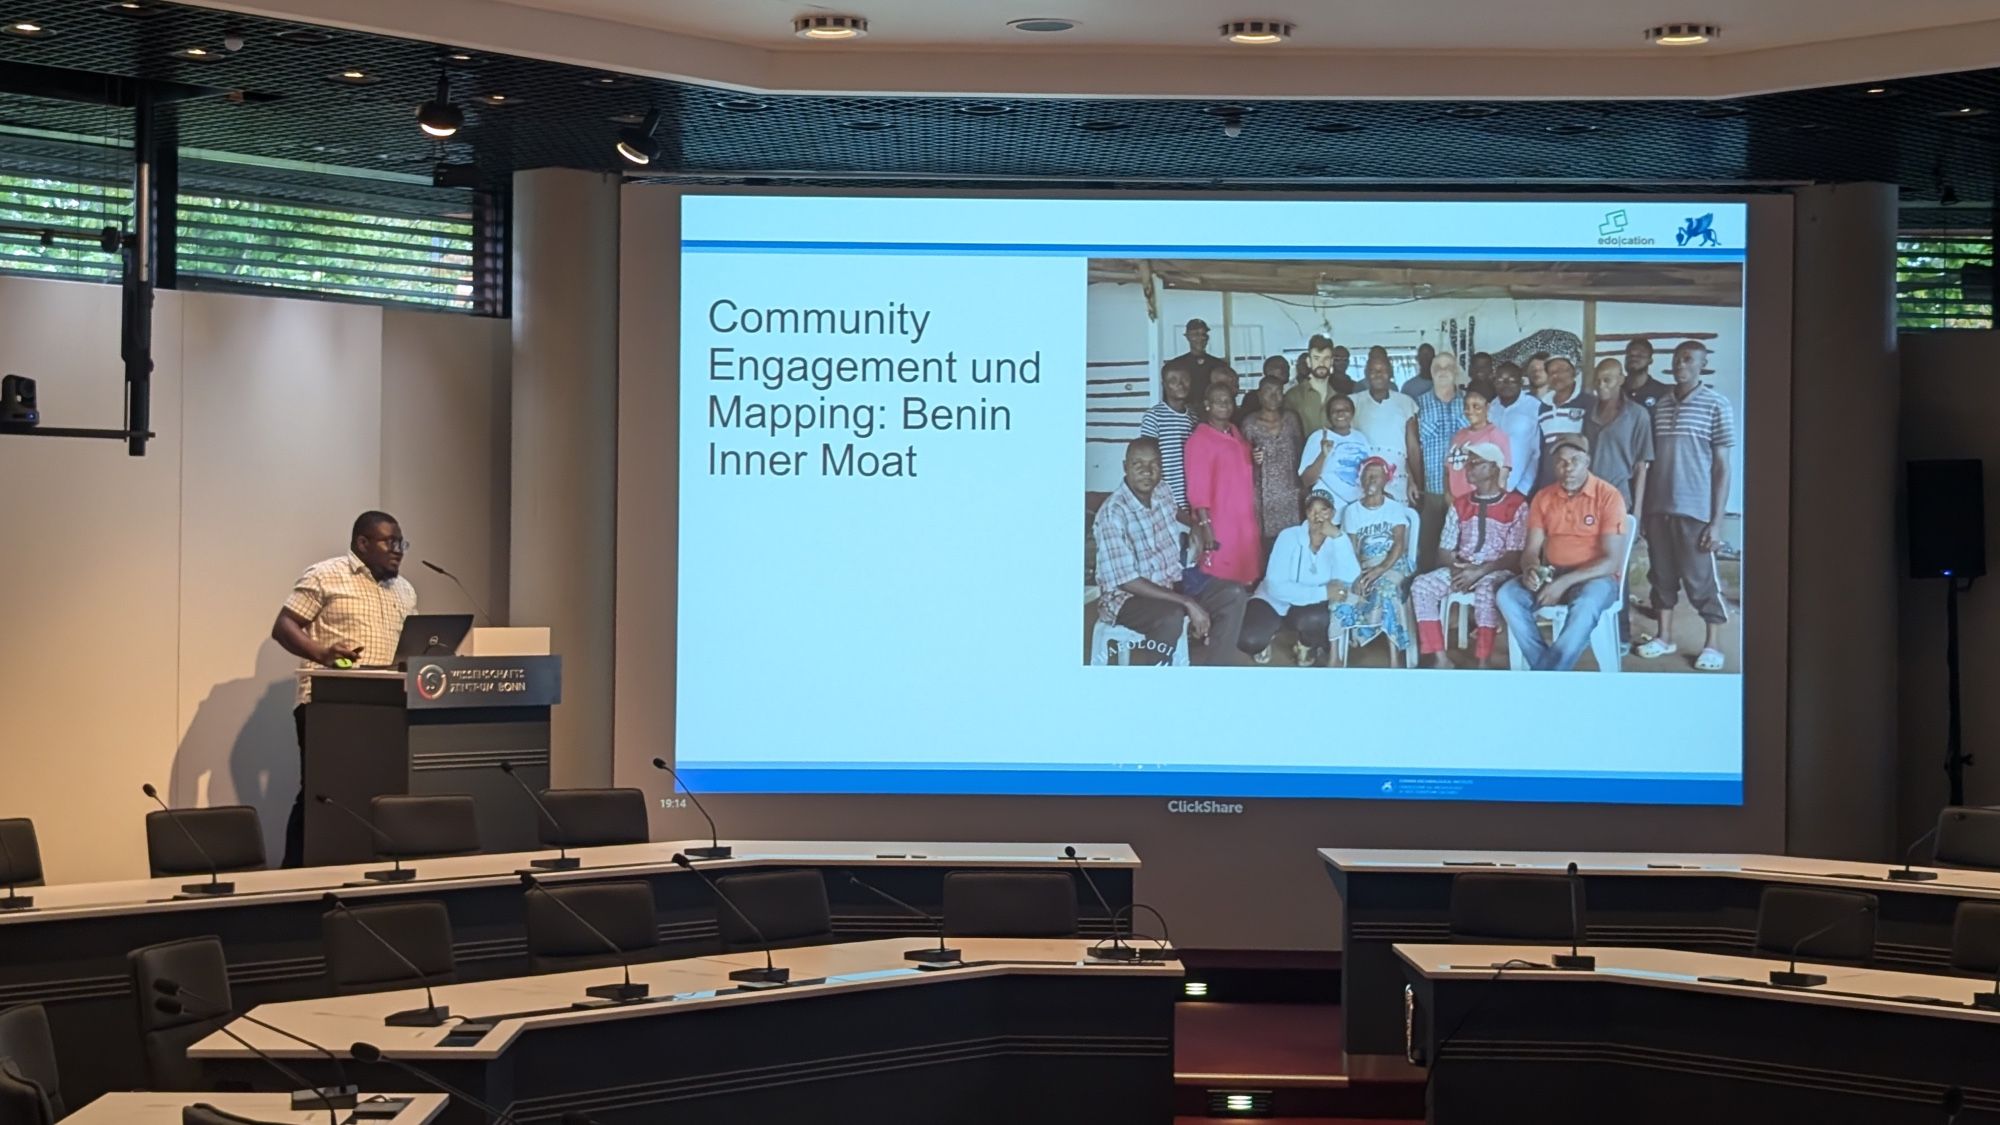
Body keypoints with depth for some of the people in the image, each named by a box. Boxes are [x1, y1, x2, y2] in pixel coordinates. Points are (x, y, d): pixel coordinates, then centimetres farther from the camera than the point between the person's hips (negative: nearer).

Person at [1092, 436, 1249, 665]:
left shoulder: (1164, 498, 2)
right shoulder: (1113, 513, -21)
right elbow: (1126, 581, -25)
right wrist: (1187, 603, -26)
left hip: (1171, 586, 8)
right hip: (1128, 598, -8)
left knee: (1233, 594, -9)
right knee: (1172, 616, -37)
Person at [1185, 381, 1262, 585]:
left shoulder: (1236, 433, 14)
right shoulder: (1199, 439, -11)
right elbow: (1198, 488, -15)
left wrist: (1255, 462, 10)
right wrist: (1205, 526, -20)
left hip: (1244, 523, 8)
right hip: (1219, 525, -8)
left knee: (1246, 580, 9)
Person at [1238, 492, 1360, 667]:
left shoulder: (1338, 541, -11)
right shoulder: (1289, 536, -18)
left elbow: (1350, 581, -28)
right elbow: (1276, 587, -26)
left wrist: (1338, 537, -32)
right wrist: (1324, 592, -32)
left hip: (1311, 606, 1)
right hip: (1275, 601, -1)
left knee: (1316, 619, -36)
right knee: (1249, 640, -29)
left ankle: (1306, 645, 3)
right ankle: (1268, 635, 11)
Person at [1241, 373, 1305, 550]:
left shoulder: (1291, 419, 6)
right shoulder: (1250, 425, -3)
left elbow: (1300, 451, 15)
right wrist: (1253, 460, -18)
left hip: (1290, 493, 3)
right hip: (1263, 494, -2)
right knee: (1266, 540, -7)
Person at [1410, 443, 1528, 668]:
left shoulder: (1516, 505, -3)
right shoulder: (1459, 504, 13)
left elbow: (1514, 556, -9)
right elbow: (1444, 551, 11)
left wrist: (1480, 571, -20)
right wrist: (1456, 568, -11)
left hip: (1497, 572, -5)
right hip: (1460, 570, 5)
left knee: (1486, 590, -40)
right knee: (1421, 585, -22)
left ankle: (1482, 663, -35)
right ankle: (1439, 658, -25)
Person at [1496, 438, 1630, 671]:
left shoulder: (1608, 497, -7)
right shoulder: (1543, 498, 8)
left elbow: (1611, 561, -13)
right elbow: (1531, 550, 7)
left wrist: (1565, 582, -23)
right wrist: (1531, 569, -20)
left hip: (1594, 577, -5)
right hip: (1550, 575, 5)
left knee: (1587, 604, -39)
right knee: (1507, 595, -23)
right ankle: (1551, 675, -25)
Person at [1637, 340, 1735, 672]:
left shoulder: (1716, 404, -4)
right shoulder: (1660, 405, 9)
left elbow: (1722, 467, -5)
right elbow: (1651, 460, 12)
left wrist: (1717, 520, -10)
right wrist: (1644, 509, 7)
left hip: (1696, 509, -4)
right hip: (1659, 507, 4)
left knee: (1702, 578, 1)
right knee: (1662, 574, 10)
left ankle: (1713, 644, 11)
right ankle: (1664, 637, 21)